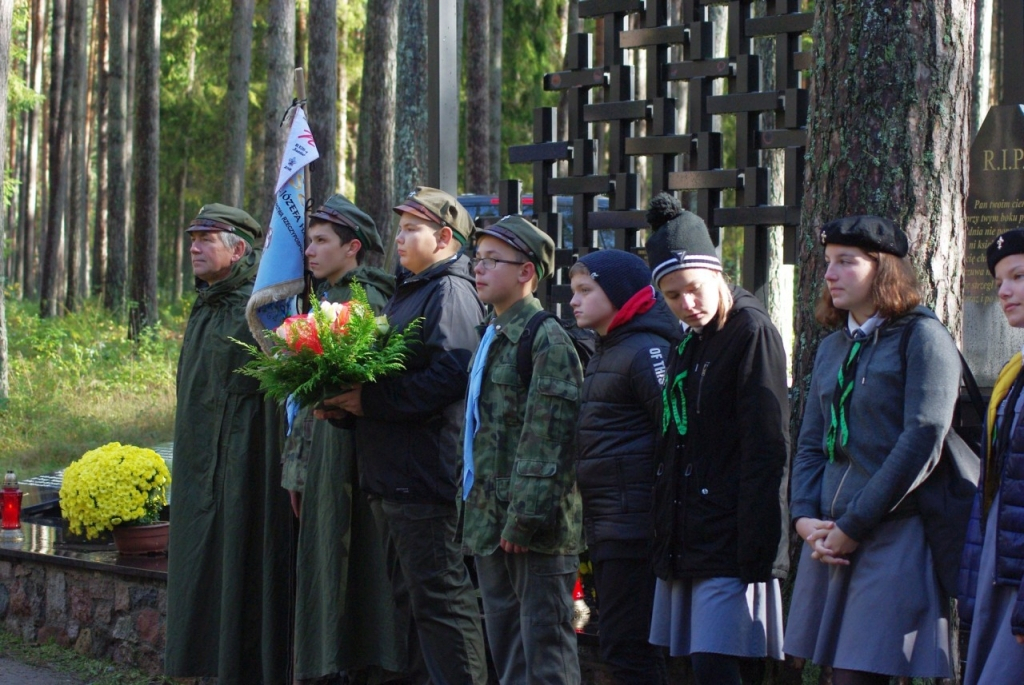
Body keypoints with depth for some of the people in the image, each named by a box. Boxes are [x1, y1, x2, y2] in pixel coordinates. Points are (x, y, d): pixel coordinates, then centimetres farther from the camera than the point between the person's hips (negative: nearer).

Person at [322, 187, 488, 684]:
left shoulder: (450, 293, -11)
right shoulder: (408, 292, 21)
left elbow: (448, 377, -23)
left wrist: (371, 400, -21)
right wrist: (346, 397, 6)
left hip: (426, 474, -10)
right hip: (391, 475, 11)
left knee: (439, 597, -8)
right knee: (410, 592, 16)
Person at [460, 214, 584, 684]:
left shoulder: (546, 339, -12)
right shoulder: (491, 338, 17)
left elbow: (547, 438, -18)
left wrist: (526, 517, -21)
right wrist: (474, 508, 16)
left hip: (534, 527, -9)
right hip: (489, 522, 9)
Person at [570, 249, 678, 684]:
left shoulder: (646, 351, -12)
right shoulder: (606, 352, 19)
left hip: (633, 523, -10)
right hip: (605, 525, 10)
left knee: (625, 648, -10)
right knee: (623, 647, 13)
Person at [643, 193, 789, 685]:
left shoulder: (752, 332, -8)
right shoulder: (686, 346, 17)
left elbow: (765, 451, -14)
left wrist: (754, 552, -19)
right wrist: (666, 542, 14)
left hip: (730, 546, -8)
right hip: (685, 544, 8)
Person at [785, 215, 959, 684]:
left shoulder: (922, 337, -5)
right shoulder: (832, 348, 18)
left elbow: (922, 442, -14)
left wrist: (853, 526, -13)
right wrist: (804, 517, 0)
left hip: (893, 537, -7)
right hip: (830, 541, 7)